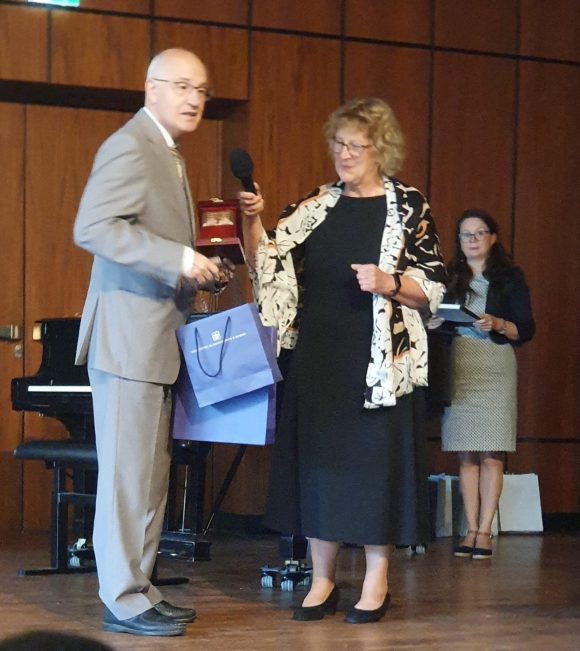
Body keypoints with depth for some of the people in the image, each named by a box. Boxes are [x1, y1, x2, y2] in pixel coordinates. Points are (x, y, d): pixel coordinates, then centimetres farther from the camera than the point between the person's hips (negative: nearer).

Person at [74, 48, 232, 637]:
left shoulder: (166, 154, 20)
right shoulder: (130, 146, -11)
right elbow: (93, 227, -23)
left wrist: (199, 272, 11)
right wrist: (180, 260, -25)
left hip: (156, 340, 10)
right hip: (128, 337, -10)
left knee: (150, 475, 12)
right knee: (126, 473, -6)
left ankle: (138, 590, 18)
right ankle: (123, 601, 0)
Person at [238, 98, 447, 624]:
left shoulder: (408, 206, 1)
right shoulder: (316, 207, 11)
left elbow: (433, 287, -2)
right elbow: (268, 263, 6)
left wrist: (388, 282, -18)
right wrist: (253, 221, -9)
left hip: (379, 360, -4)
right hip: (317, 357, 4)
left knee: (375, 457, -2)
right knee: (316, 459, 4)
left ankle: (376, 583, 9)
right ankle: (323, 582, 13)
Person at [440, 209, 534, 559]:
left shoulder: (509, 277, 6)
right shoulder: (449, 278, 14)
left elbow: (526, 330, 3)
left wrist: (498, 324, -14)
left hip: (495, 368, -2)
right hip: (457, 368, 3)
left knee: (491, 454, -6)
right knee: (466, 455, 1)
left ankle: (485, 531, -5)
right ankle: (472, 530, 3)